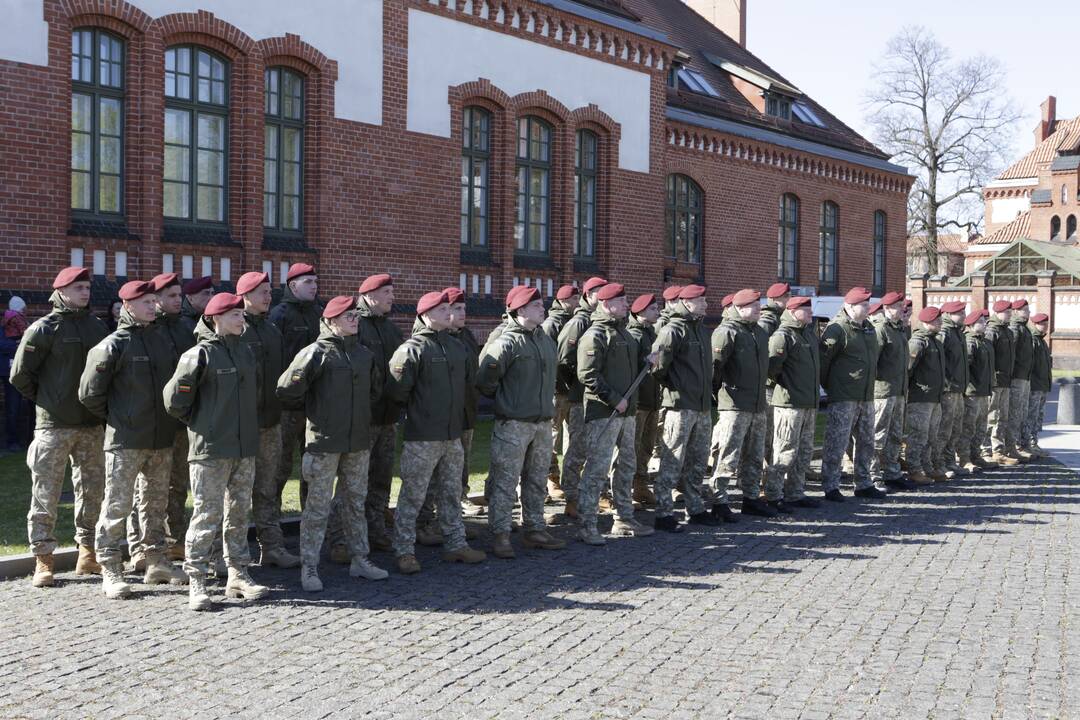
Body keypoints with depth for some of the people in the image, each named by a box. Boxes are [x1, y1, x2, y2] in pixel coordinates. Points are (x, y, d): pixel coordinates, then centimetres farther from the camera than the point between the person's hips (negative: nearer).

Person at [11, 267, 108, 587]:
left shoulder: (97, 327, 8)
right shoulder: (44, 329, -7)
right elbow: (20, 374, -4)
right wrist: (44, 400, 4)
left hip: (92, 425, 5)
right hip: (54, 425, -5)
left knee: (92, 491, 11)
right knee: (46, 495, -1)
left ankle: (88, 554, 22)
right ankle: (43, 561, 7)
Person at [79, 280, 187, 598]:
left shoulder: (161, 341, 11)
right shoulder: (113, 345, -9)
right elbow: (89, 393, -7)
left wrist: (168, 418, 14)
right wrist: (115, 417, 1)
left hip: (162, 440, 7)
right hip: (125, 441, -7)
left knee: (156, 503, 15)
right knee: (117, 506, -3)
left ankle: (156, 562, 25)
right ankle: (111, 571, 4)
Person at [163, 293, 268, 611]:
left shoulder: (245, 352, 11)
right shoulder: (200, 354, -11)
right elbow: (174, 398, -11)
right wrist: (198, 423, 1)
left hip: (244, 448, 7)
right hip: (210, 451, -7)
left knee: (239, 513, 12)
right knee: (207, 515, -4)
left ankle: (238, 575, 22)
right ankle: (196, 581, 4)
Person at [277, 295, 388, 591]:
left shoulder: (365, 354, 10)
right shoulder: (317, 352, -10)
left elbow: (375, 389, 26)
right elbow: (287, 389, -11)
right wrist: (312, 406, 3)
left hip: (359, 442, 6)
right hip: (324, 442, -6)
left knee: (355, 502, 15)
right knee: (317, 506, -1)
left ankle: (360, 559, 25)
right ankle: (309, 568, 5)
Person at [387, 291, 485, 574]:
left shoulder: (458, 348, 11)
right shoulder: (412, 349, -12)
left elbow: (468, 381, 23)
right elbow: (397, 389, -16)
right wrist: (416, 407, -3)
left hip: (453, 435, 7)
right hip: (422, 437, -7)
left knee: (452, 494, 15)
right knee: (412, 496, -1)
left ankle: (456, 544, 25)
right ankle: (404, 551, 7)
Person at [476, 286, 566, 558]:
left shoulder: (547, 340, 11)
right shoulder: (506, 343, -14)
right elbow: (484, 380, -11)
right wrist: (504, 399, 3)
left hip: (543, 422, 8)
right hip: (513, 424, -7)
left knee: (536, 480, 15)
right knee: (505, 482, -3)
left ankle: (535, 530, 25)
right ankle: (501, 536, 3)